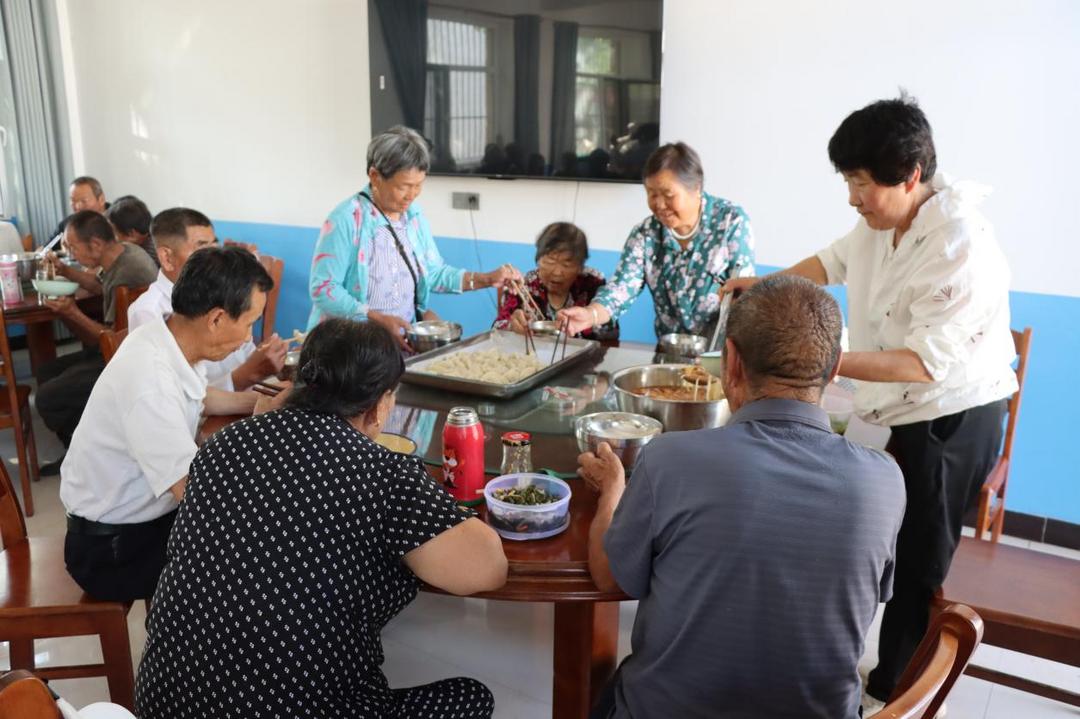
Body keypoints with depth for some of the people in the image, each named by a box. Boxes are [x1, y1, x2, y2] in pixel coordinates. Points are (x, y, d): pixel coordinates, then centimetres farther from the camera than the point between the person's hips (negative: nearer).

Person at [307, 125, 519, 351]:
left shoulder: (414, 216, 8)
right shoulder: (346, 219, -14)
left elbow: (434, 273, 11)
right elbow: (322, 288, -16)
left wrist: (487, 279, -2)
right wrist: (378, 319, -24)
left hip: (404, 340, 5)